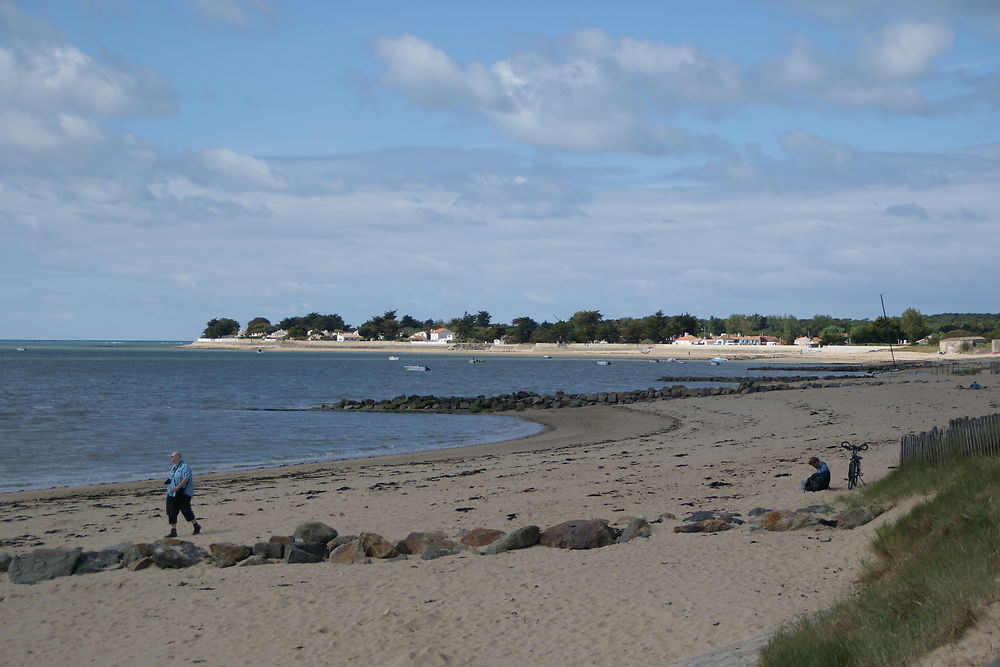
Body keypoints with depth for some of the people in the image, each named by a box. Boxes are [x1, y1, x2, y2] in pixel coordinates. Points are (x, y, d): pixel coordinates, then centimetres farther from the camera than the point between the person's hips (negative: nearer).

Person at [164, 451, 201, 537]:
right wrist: (168, 481, 8)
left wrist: (177, 487, -30)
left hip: (182, 494, -8)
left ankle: (197, 526, 20)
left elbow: (186, 479, -22)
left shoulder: (185, 467, -11)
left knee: (186, 511, 0)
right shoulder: (174, 468, 17)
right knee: (171, 513, 0)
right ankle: (173, 532, 2)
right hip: (172, 494, 8)